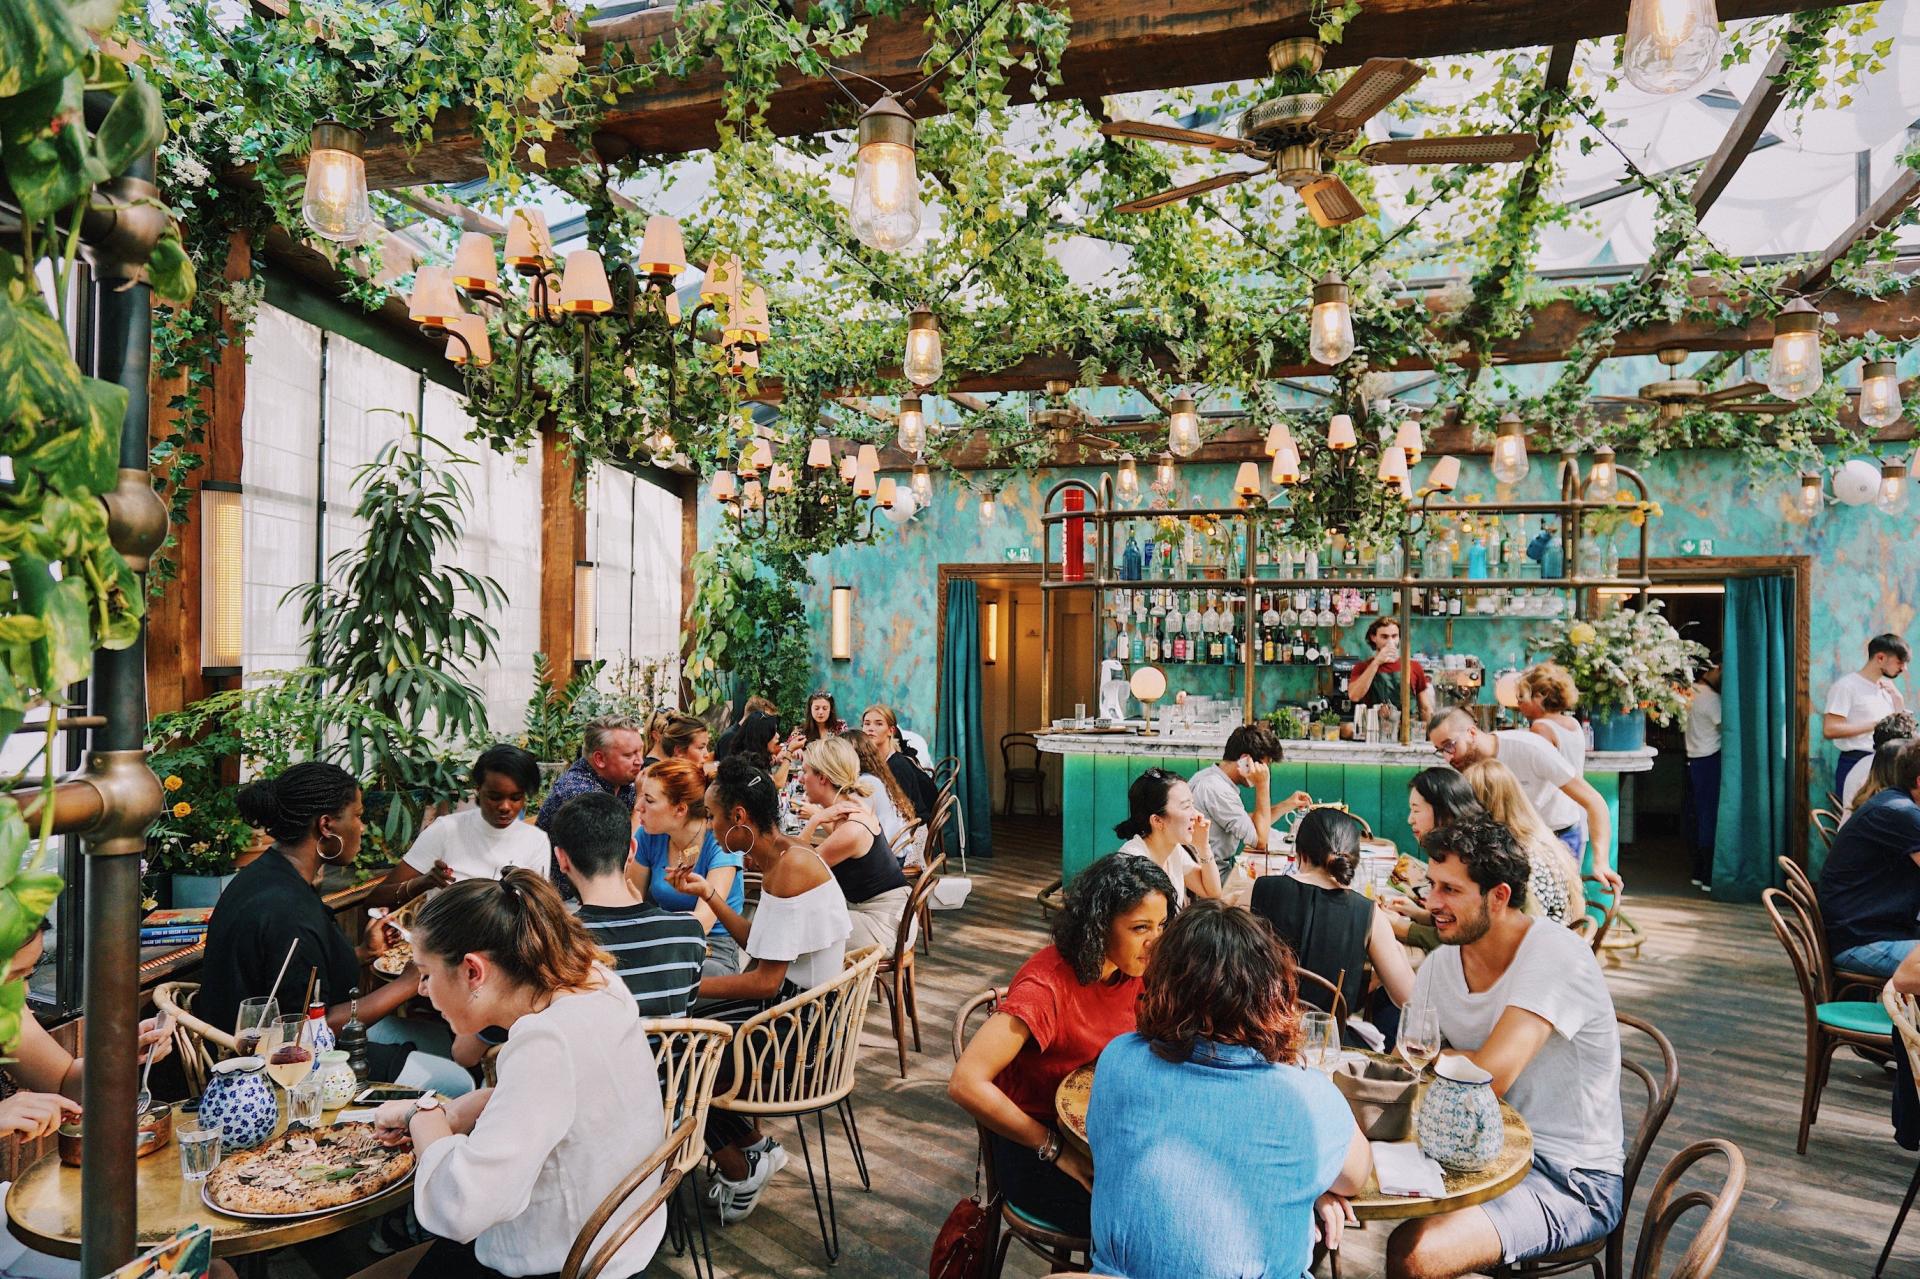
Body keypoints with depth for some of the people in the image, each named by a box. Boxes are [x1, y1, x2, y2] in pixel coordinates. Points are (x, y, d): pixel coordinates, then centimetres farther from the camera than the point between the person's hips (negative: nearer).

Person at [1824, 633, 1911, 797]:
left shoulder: (1888, 687, 13)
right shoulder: (1846, 685, -11)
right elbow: (1829, 730, -19)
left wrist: (1898, 697, 4)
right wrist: (1875, 725, -18)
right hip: (1856, 764, -7)